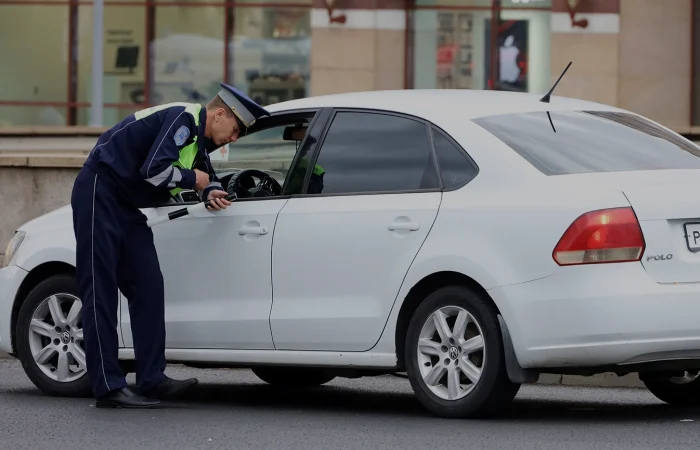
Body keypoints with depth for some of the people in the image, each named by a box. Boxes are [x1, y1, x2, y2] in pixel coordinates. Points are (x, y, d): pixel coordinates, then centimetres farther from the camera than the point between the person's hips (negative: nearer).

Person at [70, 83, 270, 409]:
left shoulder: (199, 137, 15)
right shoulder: (182, 119, -16)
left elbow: (206, 173, 31)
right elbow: (154, 169, -27)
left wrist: (211, 191, 7)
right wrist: (193, 180, -9)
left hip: (127, 207, 10)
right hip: (99, 195, -10)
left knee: (148, 287, 1)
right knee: (100, 290, -9)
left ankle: (152, 380, 0)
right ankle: (108, 387, -12)